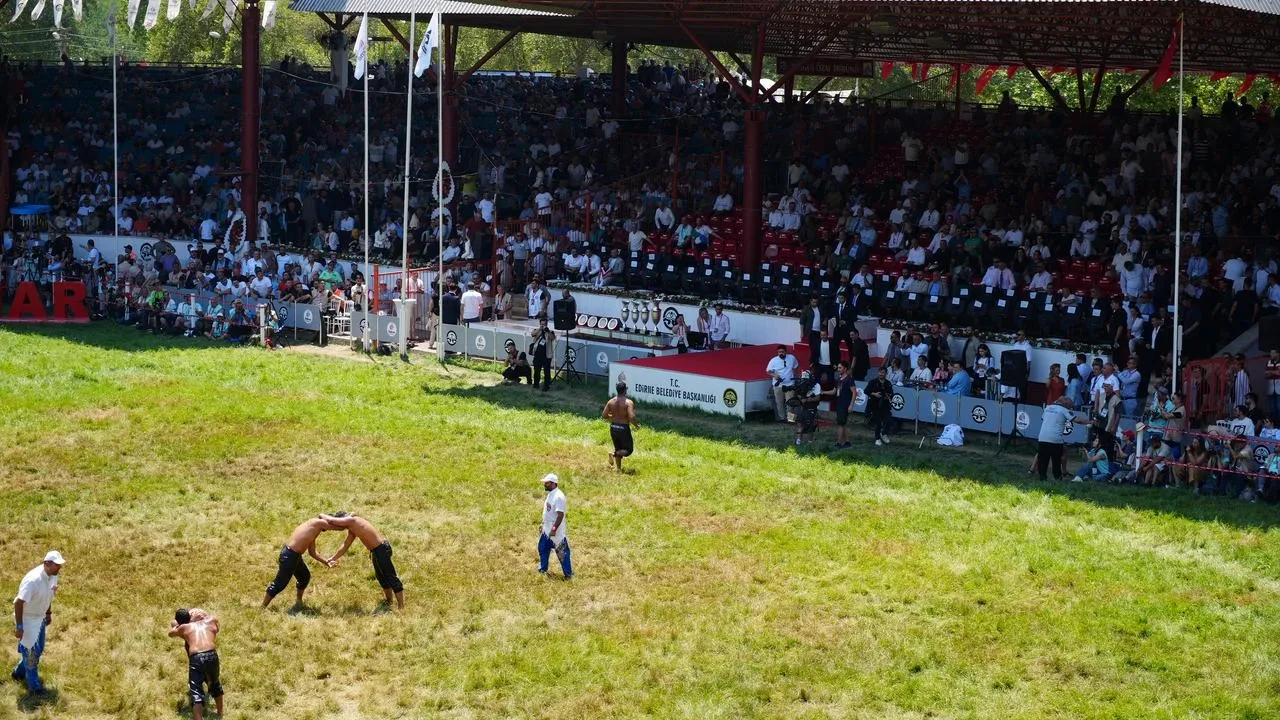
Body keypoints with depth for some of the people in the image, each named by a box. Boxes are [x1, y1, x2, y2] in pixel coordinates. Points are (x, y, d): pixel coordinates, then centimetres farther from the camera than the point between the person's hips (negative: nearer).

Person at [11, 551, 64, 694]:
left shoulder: (53, 575, -9)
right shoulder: (33, 580, -35)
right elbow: (19, 602, -30)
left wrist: (48, 613, 19)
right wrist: (18, 626, -26)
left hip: (39, 618, 8)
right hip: (27, 619, -8)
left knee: (38, 650, 21)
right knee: (31, 652, 4)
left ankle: (19, 672, 43)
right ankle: (34, 685, 19)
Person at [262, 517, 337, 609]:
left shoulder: (313, 531, 18)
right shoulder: (319, 522, -11)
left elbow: (312, 552, 24)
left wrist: (325, 562, 22)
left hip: (295, 555, 10)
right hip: (289, 556, -10)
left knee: (305, 577, 25)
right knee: (280, 584, -3)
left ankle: (299, 602, 41)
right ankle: (262, 608, 4)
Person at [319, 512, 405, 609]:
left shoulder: (351, 520, -14)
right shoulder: (352, 529, 15)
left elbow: (330, 520, -16)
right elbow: (345, 545, 19)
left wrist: (322, 516, 4)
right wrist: (333, 558, 17)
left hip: (381, 549, -10)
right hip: (377, 550, 10)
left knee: (391, 577, -5)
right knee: (381, 577, 23)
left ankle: (401, 607, -2)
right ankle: (389, 602, 38)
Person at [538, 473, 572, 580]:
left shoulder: (558, 496, -23)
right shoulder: (550, 494, 8)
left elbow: (560, 515, -26)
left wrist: (554, 529, -27)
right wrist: (543, 523, 22)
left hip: (556, 531, -10)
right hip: (547, 529, 10)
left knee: (562, 552, -2)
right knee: (542, 548, 21)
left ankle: (568, 574, 6)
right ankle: (542, 570, 36)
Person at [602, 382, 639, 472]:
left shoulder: (611, 401, 0)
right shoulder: (629, 402, -16)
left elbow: (604, 415, 3)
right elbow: (631, 417, -25)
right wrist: (636, 425, -6)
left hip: (613, 427, 6)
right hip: (623, 429, -6)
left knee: (618, 449, 21)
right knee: (629, 450, 10)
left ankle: (619, 468, 18)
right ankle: (613, 454, -13)